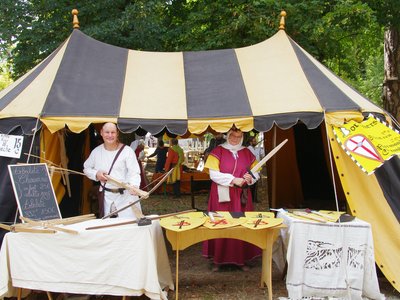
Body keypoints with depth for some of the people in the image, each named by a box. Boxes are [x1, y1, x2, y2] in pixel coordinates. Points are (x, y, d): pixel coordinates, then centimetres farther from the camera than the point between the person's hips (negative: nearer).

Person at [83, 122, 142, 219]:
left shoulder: (127, 151, -9)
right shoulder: (96, 151, 5)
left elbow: (134, 172, -15)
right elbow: (86, 168, 19)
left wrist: (134, 185, -36)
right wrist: (96, 174, -3)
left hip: (126, 194, -4)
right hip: (106, 195, 4)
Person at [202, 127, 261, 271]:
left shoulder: (247, 153, 8)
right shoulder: (218, 151, -2)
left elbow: (256, 172, 11)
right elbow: (213, 174, -10)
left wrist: (250, 178, -13)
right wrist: (233, 180, -19)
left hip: (241, 196, 3)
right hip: (222, 196, -3)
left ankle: (241, 259, 14)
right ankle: (218, 259, 10)